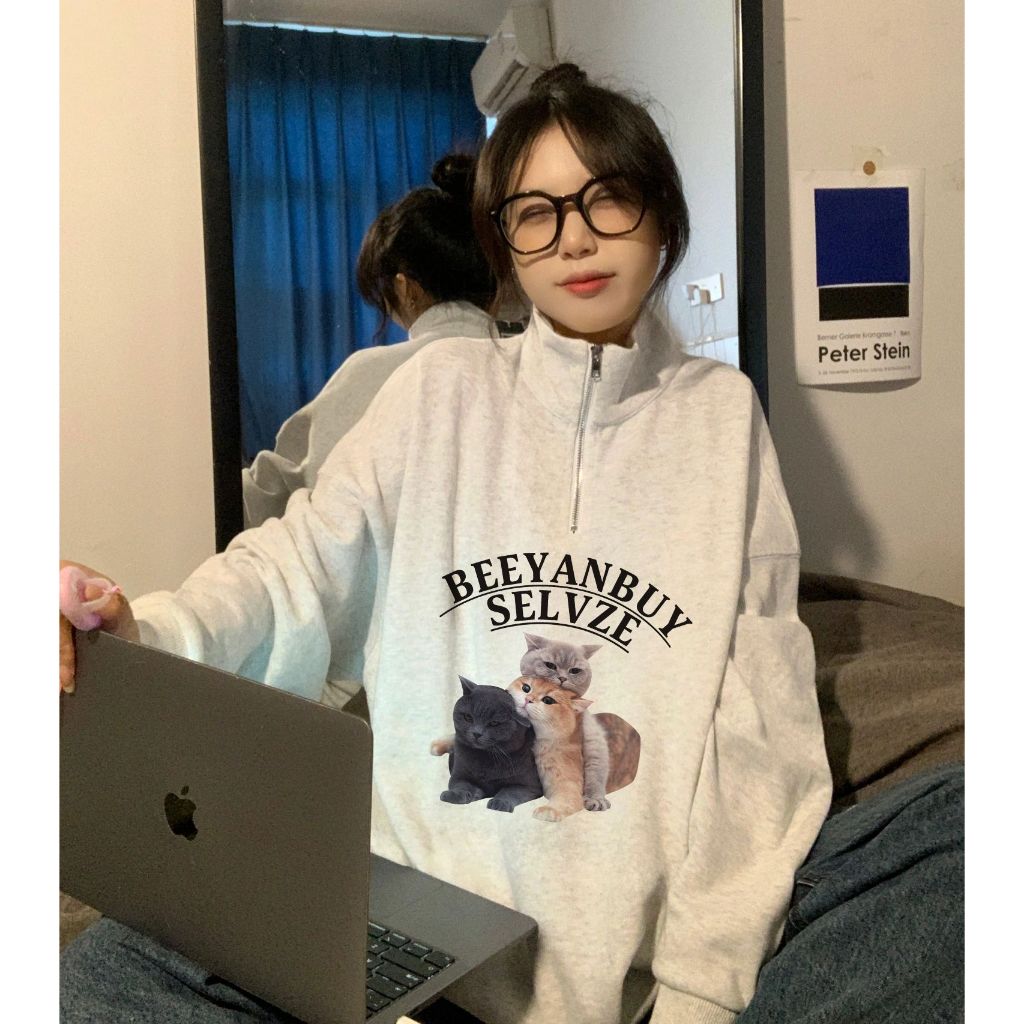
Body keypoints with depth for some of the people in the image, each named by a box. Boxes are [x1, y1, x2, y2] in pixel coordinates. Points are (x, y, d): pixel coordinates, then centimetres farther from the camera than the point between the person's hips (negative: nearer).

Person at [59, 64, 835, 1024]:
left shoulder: (721, 415, 6)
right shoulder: (444, 387, 8)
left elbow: (758, 721, 1)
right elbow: (302, 565, -1)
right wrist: (150, 632, -24)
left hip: (619, 936, -2)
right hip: (403, 875, 2)